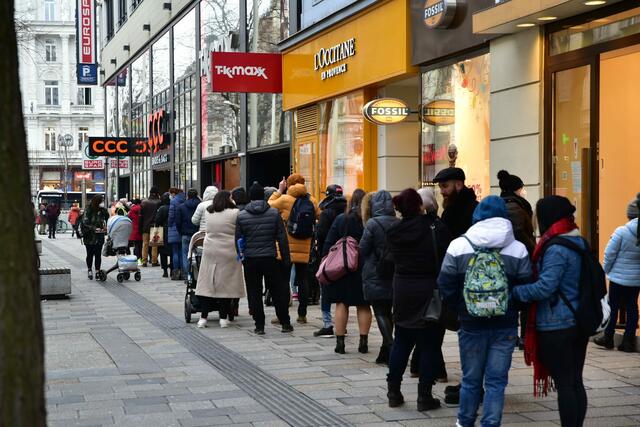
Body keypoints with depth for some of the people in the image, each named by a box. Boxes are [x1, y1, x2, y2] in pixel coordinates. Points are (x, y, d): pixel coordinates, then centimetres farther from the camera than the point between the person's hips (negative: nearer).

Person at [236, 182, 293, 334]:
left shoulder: (241, 216, -3)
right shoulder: (274, 213, -3)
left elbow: (238, 240, 4)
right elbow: (282, 238, -2)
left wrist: (241, 256, 17)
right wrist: (286, 258, 5)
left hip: (250, 259, 0)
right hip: (270, 259, 0)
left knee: (254, 293, 6)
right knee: (278, 292, 10)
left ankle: (259, 325, 5)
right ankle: (285, 323, 13)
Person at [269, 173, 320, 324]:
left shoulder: (284, 199, -11)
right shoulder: (311, 201, 2)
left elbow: (269, 205, 5)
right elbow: (319, 217, 14)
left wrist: (279, 191, 11)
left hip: (287, 247, -3)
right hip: (304, 248, 3)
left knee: (283, 280, 3)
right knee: (302, 279, 10)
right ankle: (302, 314, 12)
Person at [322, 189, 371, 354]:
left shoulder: (340, 219, -3)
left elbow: (329, 243, -2)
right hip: (365, 269, 0)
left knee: (341, 304, 5)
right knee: (363, 305, 8)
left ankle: (340, 342, 2)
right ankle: (363, 342, 8)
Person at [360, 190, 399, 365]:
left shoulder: (372, 224, -13)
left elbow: (363, 250, -8)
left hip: (375, 276, -5)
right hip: (394, 276, 5)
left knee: (380, 313, -1)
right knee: (388, 312, 14)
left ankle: (391, 349, -15)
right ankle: (385, 354, 19)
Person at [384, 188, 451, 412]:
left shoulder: (394, 232, -1)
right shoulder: (436, 227, -13)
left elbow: (390, 259, 5)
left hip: (402, 290, 4)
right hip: (429, 290, -4)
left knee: (401, 341, 16)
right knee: (429, 344, 4)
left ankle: (393, 391, 20)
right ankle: (424, 396, 6)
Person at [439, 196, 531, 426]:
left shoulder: (458, 246, -7)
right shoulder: (518, 250, -7)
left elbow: (445, 286, -5)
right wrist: (511, 310, 11)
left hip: (471, 326, 1)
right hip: (505, 327, -1)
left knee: (471, 379, 16)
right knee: (496, 381, 5)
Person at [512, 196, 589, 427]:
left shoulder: (556, 249, -17)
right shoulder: (580, 243, 10)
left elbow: (544, 287, -24)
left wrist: (513, 291, -18)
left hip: (556, 326, -8)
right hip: (580, 322, 8)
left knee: (564, 384, -2)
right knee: (576, 381, 13)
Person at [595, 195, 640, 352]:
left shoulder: (621, 232, -17)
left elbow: (609, 254, -12)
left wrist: (606, 270, 3)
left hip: (619, 277, -4)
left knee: (613, 306, 7)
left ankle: (608, 338, 14)